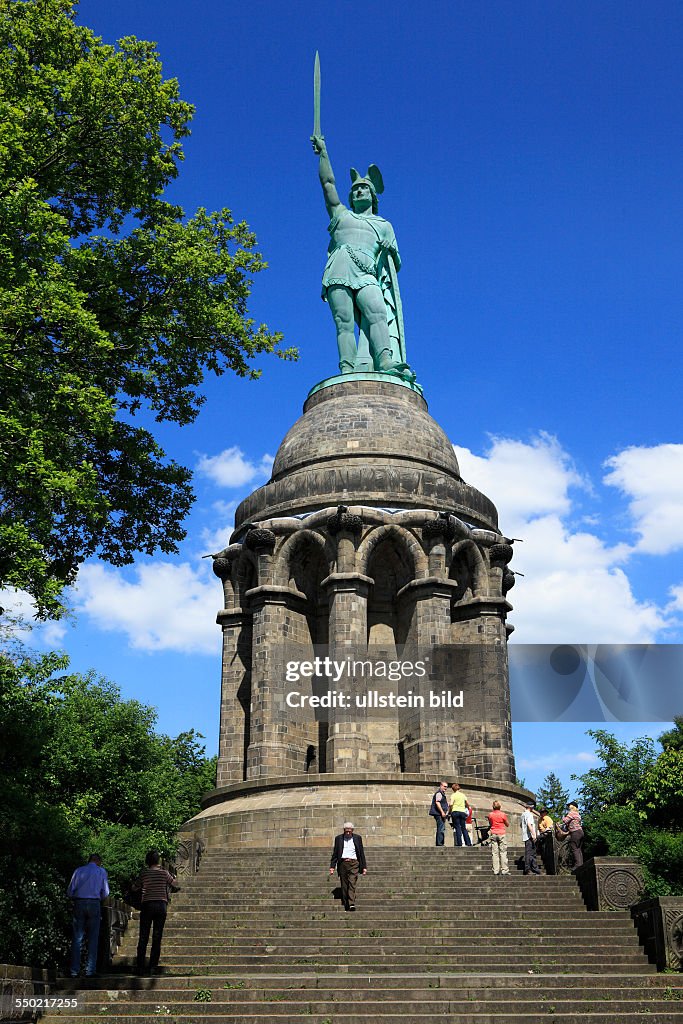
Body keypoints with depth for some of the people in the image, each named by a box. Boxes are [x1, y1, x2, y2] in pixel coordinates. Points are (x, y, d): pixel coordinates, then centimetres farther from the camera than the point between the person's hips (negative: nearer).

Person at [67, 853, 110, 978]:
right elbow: (105, 893, 6)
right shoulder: (102, 871, 7)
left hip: (79, 903, 1)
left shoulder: (78, 871, 9)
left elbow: (70, 891, 5)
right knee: (93, 939, 3)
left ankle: (75, 971, 2)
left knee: (77, 938, 4)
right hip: (94, 904, -1)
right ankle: (90, 971, 0)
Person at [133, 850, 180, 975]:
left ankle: (140, 968, 2)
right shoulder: (164, 873, 2)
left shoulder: (144, 873, -1)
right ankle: (153, 967, 2)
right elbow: (176, 885, 14)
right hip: (161, 905, 1)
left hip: (147, 905, -1)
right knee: (157, 938, 5)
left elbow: (134, 887, 9)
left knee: (143, 938, 4)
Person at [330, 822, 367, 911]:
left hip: (353, 863, -1)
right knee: (344, 885, 3)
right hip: (342, 863, 1)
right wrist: (332, 866, 3)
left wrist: (364, 867, 7)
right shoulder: (338, 838, 8)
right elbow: (335, 853, 9)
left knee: (352, 884, -13)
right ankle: (345, 905, 10)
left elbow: (361, 853, 10)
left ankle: (352, 904, -19)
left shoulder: (357, 838, 8)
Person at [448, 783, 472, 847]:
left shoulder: (453, 795, -1)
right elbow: (467, 804, 16)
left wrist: (449, 811, -2)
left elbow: (450, 805, -12)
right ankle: (468, 843, 4)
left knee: (457, 828, -3)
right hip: (463, 812, 4)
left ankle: (459, 843, -9)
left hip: (455, 811, -4)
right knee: (464, 828, 9)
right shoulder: (463, 795, 13)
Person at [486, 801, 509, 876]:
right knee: (503, 852, 1)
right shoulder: (503, 815, -5)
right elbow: (507, 825, 7)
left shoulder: (490, 815, 1)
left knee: (494, 853, 2)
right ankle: (504, 870, -3)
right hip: (502, 834, -2)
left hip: (493, 834, 2)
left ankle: (496, 870, -2)